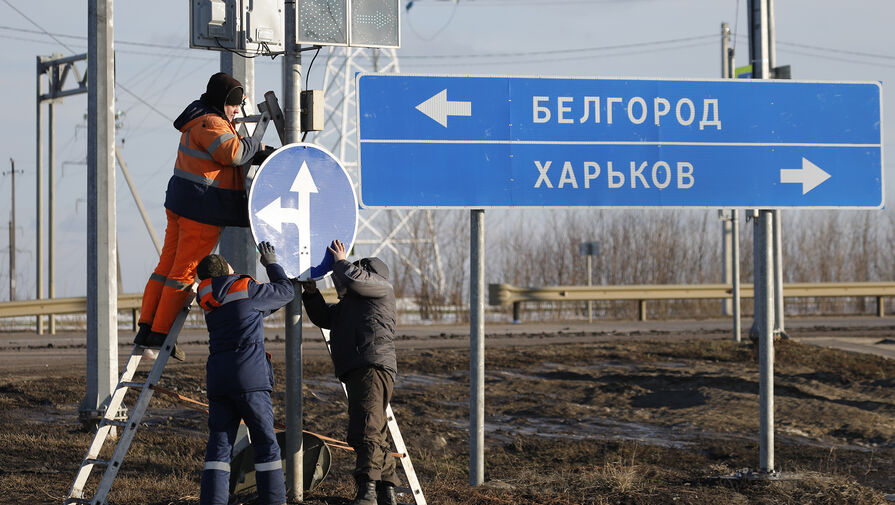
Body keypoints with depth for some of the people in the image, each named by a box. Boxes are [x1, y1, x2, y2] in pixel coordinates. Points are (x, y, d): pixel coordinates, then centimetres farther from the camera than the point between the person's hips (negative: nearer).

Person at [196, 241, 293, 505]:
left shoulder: (209, 300, 17)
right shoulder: (248, 289, 0)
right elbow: (286, 292, 16)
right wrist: (272, 264, 30)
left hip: (217, 378, 5)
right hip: (250, 376, -5)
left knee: (219, 444, 2)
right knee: (265, 443, 2)